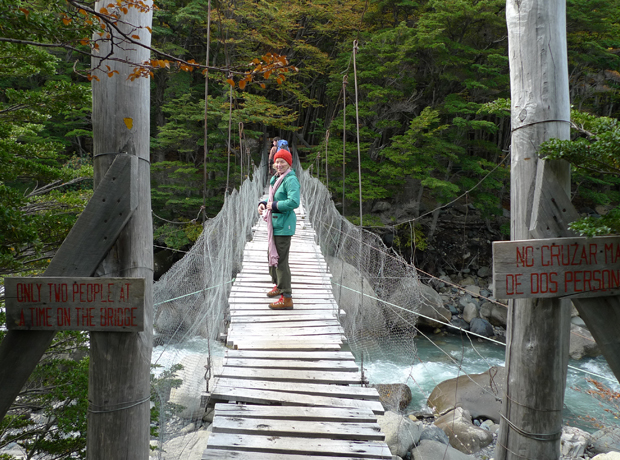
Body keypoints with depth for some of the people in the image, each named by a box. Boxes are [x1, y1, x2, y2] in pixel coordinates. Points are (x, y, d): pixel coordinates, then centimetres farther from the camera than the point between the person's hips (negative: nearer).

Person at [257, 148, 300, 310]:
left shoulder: (291, 180, -16)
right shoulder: (275, 179, 14)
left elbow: (294, 202, -27)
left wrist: (274, 205, -18)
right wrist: (263, 204, 6)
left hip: (284, 225, -10)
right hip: (275, 224, 10)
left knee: (281, 259, -9)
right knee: (272, 255, 22)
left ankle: (287, 298, -2)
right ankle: (278, 285, 42)